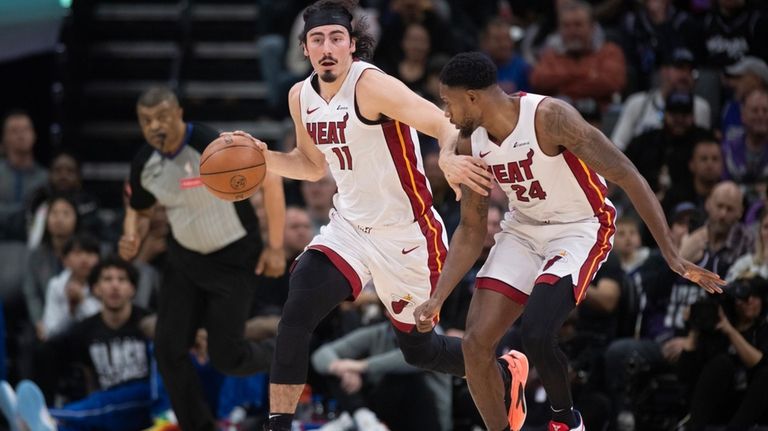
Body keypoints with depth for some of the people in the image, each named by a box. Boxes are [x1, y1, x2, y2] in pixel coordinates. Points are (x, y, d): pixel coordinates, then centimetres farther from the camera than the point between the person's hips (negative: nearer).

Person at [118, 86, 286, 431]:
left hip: (234, 260, -6)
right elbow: (139, 210, 14)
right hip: (185, 258, 6)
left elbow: (270, 180, -17)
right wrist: (132, 239, -9)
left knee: (224, 355, -6)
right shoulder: (145, 163, -6)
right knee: (168, 350, -4)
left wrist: (275, 246, -14)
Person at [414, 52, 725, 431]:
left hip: (579, 229, -7)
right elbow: (471, 230, 6)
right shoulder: (471, 144, -5)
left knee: (536, 334, -26)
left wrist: (671, 255, -27)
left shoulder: (548, 117, -26)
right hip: (522, 230, 7)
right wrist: (437, 300, -4)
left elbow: (627, 177, -24)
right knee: (476, 343, -6)